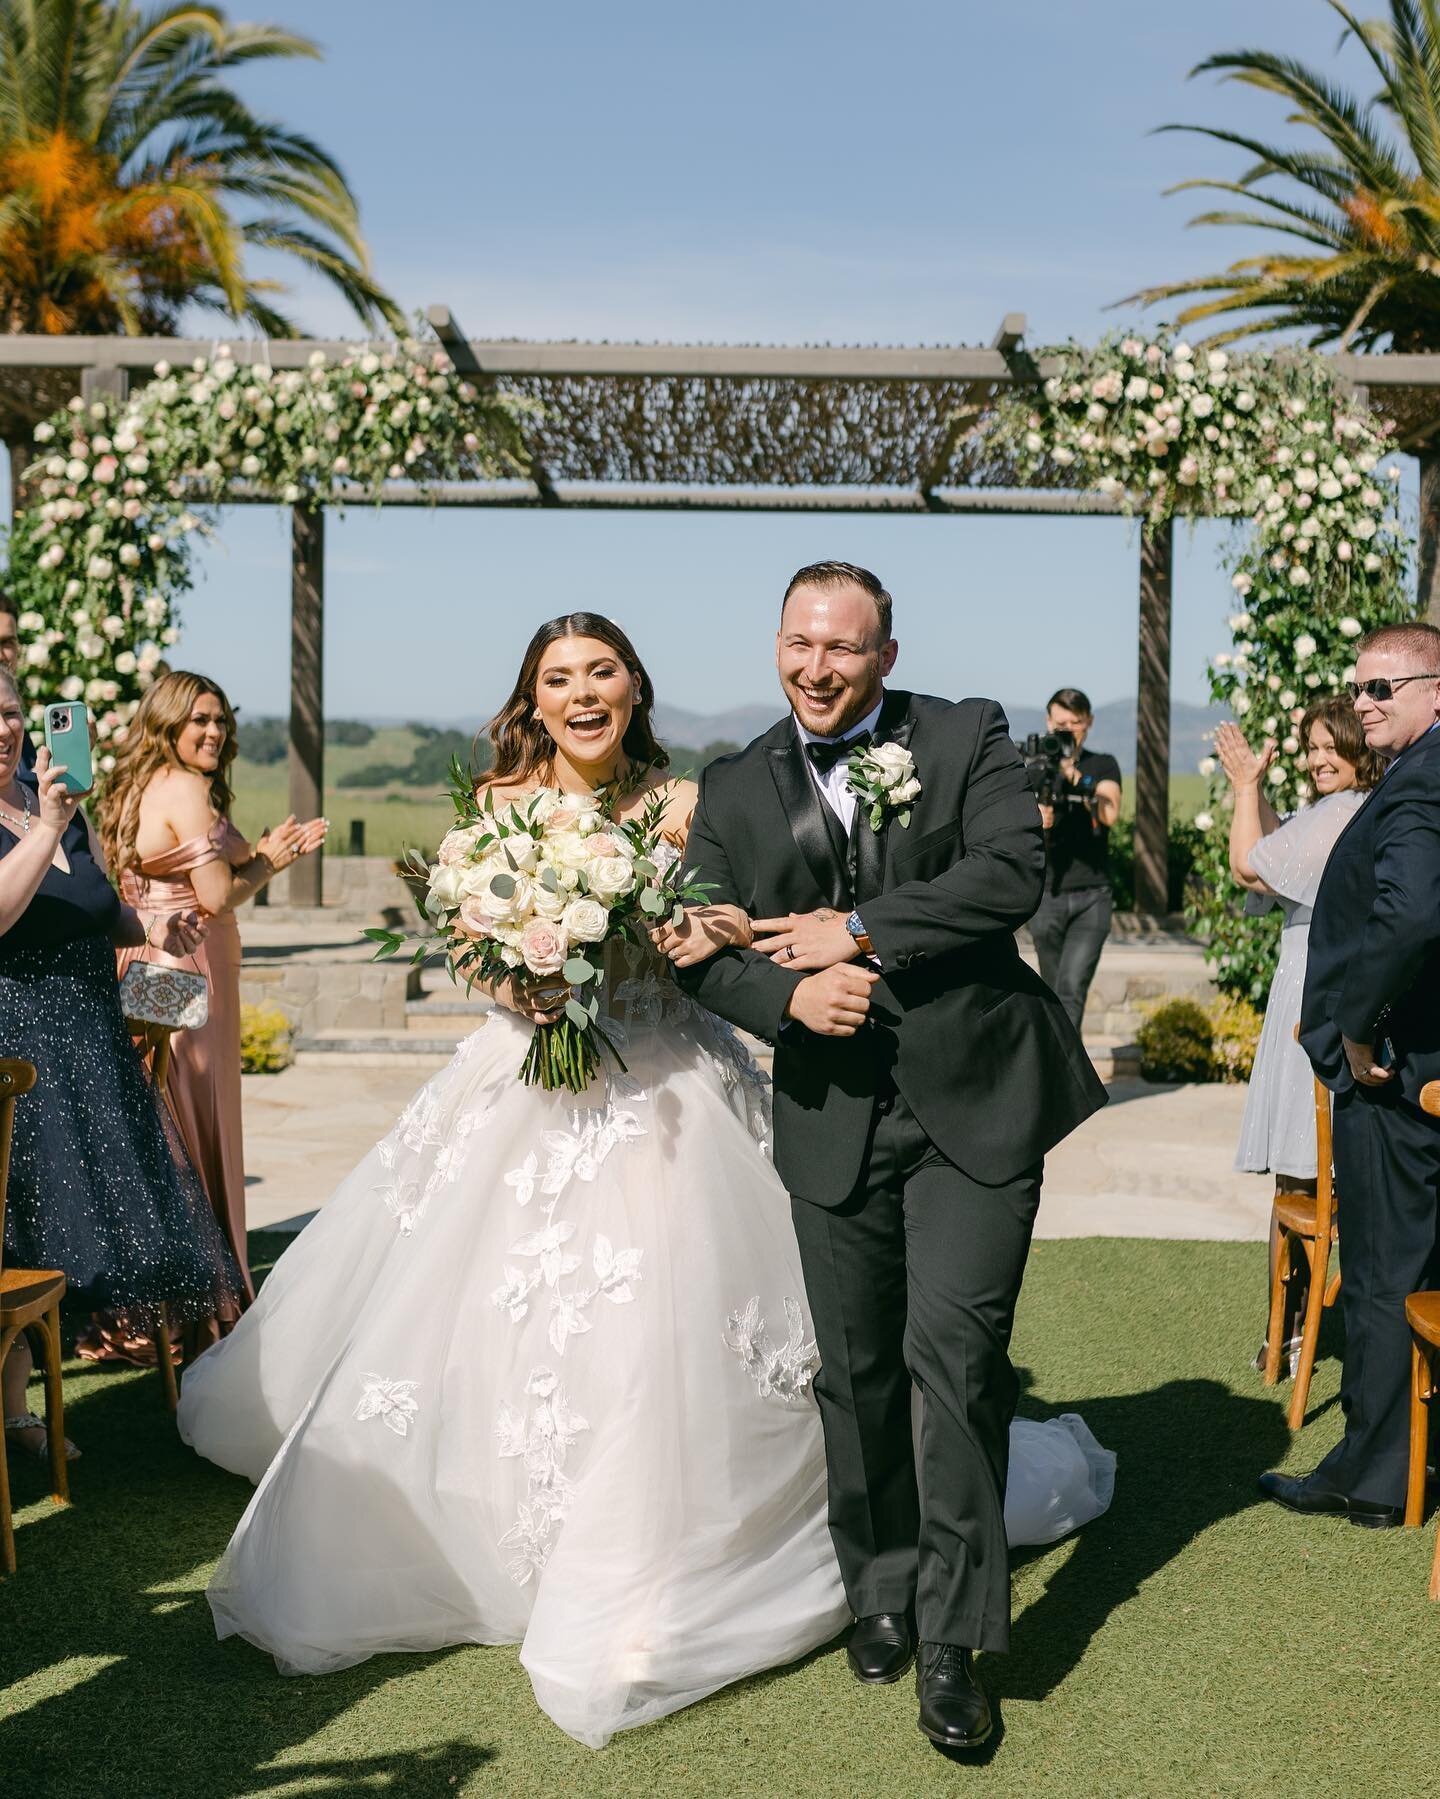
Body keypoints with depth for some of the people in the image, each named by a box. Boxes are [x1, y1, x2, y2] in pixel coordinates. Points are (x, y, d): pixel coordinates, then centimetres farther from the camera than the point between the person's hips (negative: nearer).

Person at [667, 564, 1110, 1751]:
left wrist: (859, 931, -15)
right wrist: (788, 995, -16)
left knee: (954, 1351, -8)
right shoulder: (734, 791, 8)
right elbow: (699, 947, 4)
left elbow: (1013, 871, -14)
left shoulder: (969, 738, 1)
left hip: (974, 1103, -3)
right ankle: (881, 1593, 33)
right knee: (858, 1371, 12)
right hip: (834, 1117, 3)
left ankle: (955, 1639, 6)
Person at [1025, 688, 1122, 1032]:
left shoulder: (1103, 766, 7)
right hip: (1047, 895, 1)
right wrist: (1035, 820, -26)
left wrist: (1074, 775, -22)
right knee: (1053, 992, 8)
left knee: (1072, 988, -14)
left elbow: (1110, 814, -11)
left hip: (1092, 896, -1)